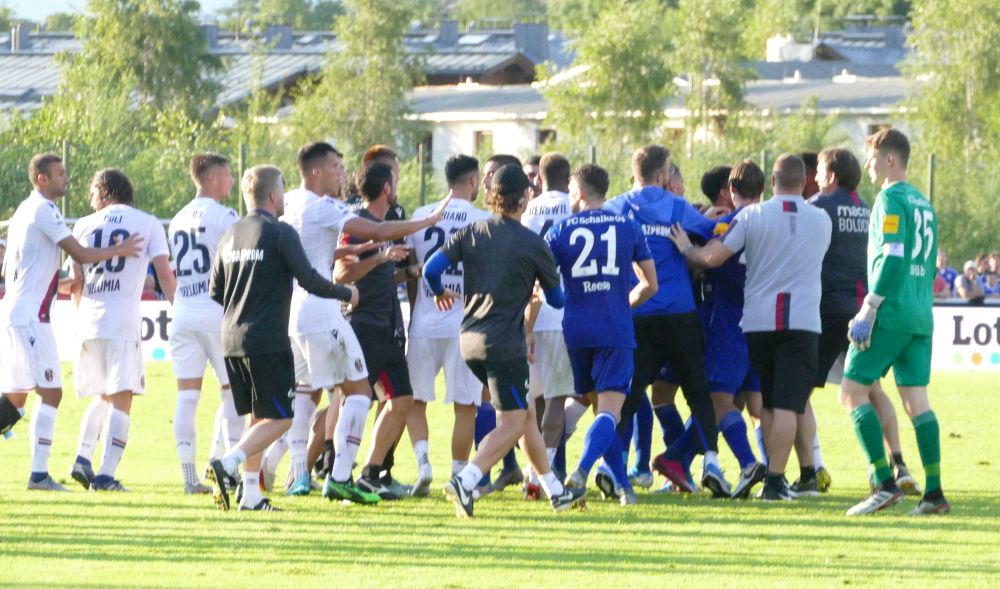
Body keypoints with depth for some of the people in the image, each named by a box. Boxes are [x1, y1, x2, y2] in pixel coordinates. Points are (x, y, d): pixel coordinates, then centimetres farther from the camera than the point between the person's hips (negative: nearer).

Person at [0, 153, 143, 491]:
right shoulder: (44, 211, -11)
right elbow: (80, 254, -14)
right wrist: (119, 250, 0)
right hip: (29, 316, -9)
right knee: (50, 393, -7)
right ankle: (39, 474, -10)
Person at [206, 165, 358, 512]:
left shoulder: (230, 235, 12)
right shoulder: (280, 233, -8)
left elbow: (215, 292, 16)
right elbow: (309, 280, -11)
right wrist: (347, 294, 5)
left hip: (232, 340, 7)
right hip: (268, 341, -7)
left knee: (258, 418, 15)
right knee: (279, 418, -3)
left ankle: (251, 495, 11)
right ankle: (228, 464, -20)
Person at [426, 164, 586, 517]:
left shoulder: (471, 233, 4)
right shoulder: (532, 244, -6)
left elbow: (431, 269, 0)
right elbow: (557, 299, 6)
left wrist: (440, 293, 23)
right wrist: (536, 292, 31)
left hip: (471, 340, 7)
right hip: (504, 343, -7)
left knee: (526, 413, 17)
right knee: (512, 424, -4)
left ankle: (555, 490, 25)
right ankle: (465, 481, -24)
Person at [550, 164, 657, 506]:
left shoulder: (560, 231, 3)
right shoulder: (628, 228, 6)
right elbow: (650, 285, 11)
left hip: (575, 332, 1)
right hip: (616, 333, -1)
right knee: (609, 409, -7)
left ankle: (624, 486, 15)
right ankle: (582, 470, -32)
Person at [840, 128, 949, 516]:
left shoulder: (892, 199, -8)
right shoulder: (924, 204, 19)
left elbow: (892, 258, -17)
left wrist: (868, 311, -17)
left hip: (891, 313, -8)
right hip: (921, 316, 8)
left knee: (852, 392, -4)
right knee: (917, 399, 6)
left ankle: (885, 483, -13)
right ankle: (934, 491, -1)